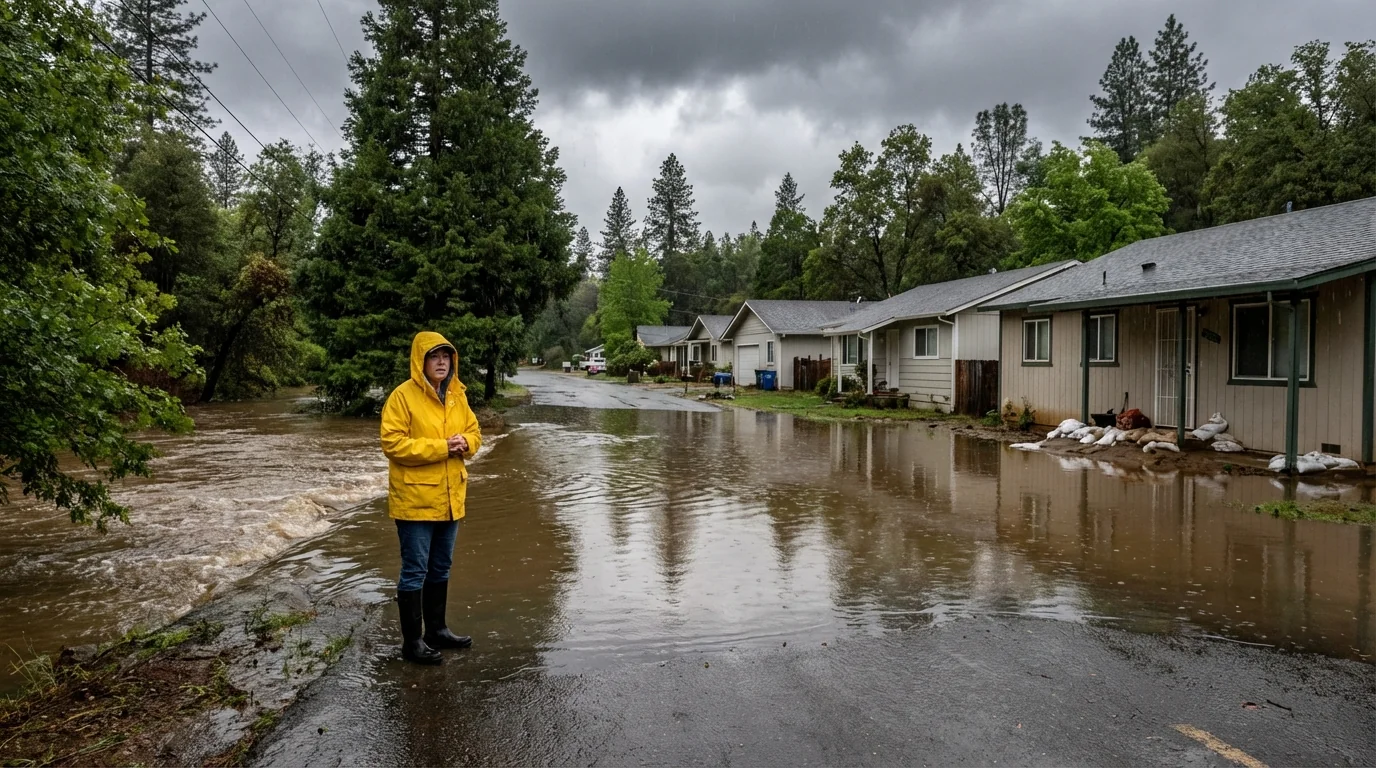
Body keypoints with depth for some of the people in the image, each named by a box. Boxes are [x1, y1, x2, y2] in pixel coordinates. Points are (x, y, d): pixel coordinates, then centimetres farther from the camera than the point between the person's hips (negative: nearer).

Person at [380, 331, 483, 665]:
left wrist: (464, 443, -10)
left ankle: (436, 629, 32)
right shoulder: (403, 396, -12)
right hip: (415, 499, -7)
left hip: (450, 498, 7)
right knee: (415, 571, 0)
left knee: (440, 568, 18)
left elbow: (474, 432, 14)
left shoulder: (457, 395, 8)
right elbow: (393, 443, -18)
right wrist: (441, 447, -22)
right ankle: (412, 641, 11)